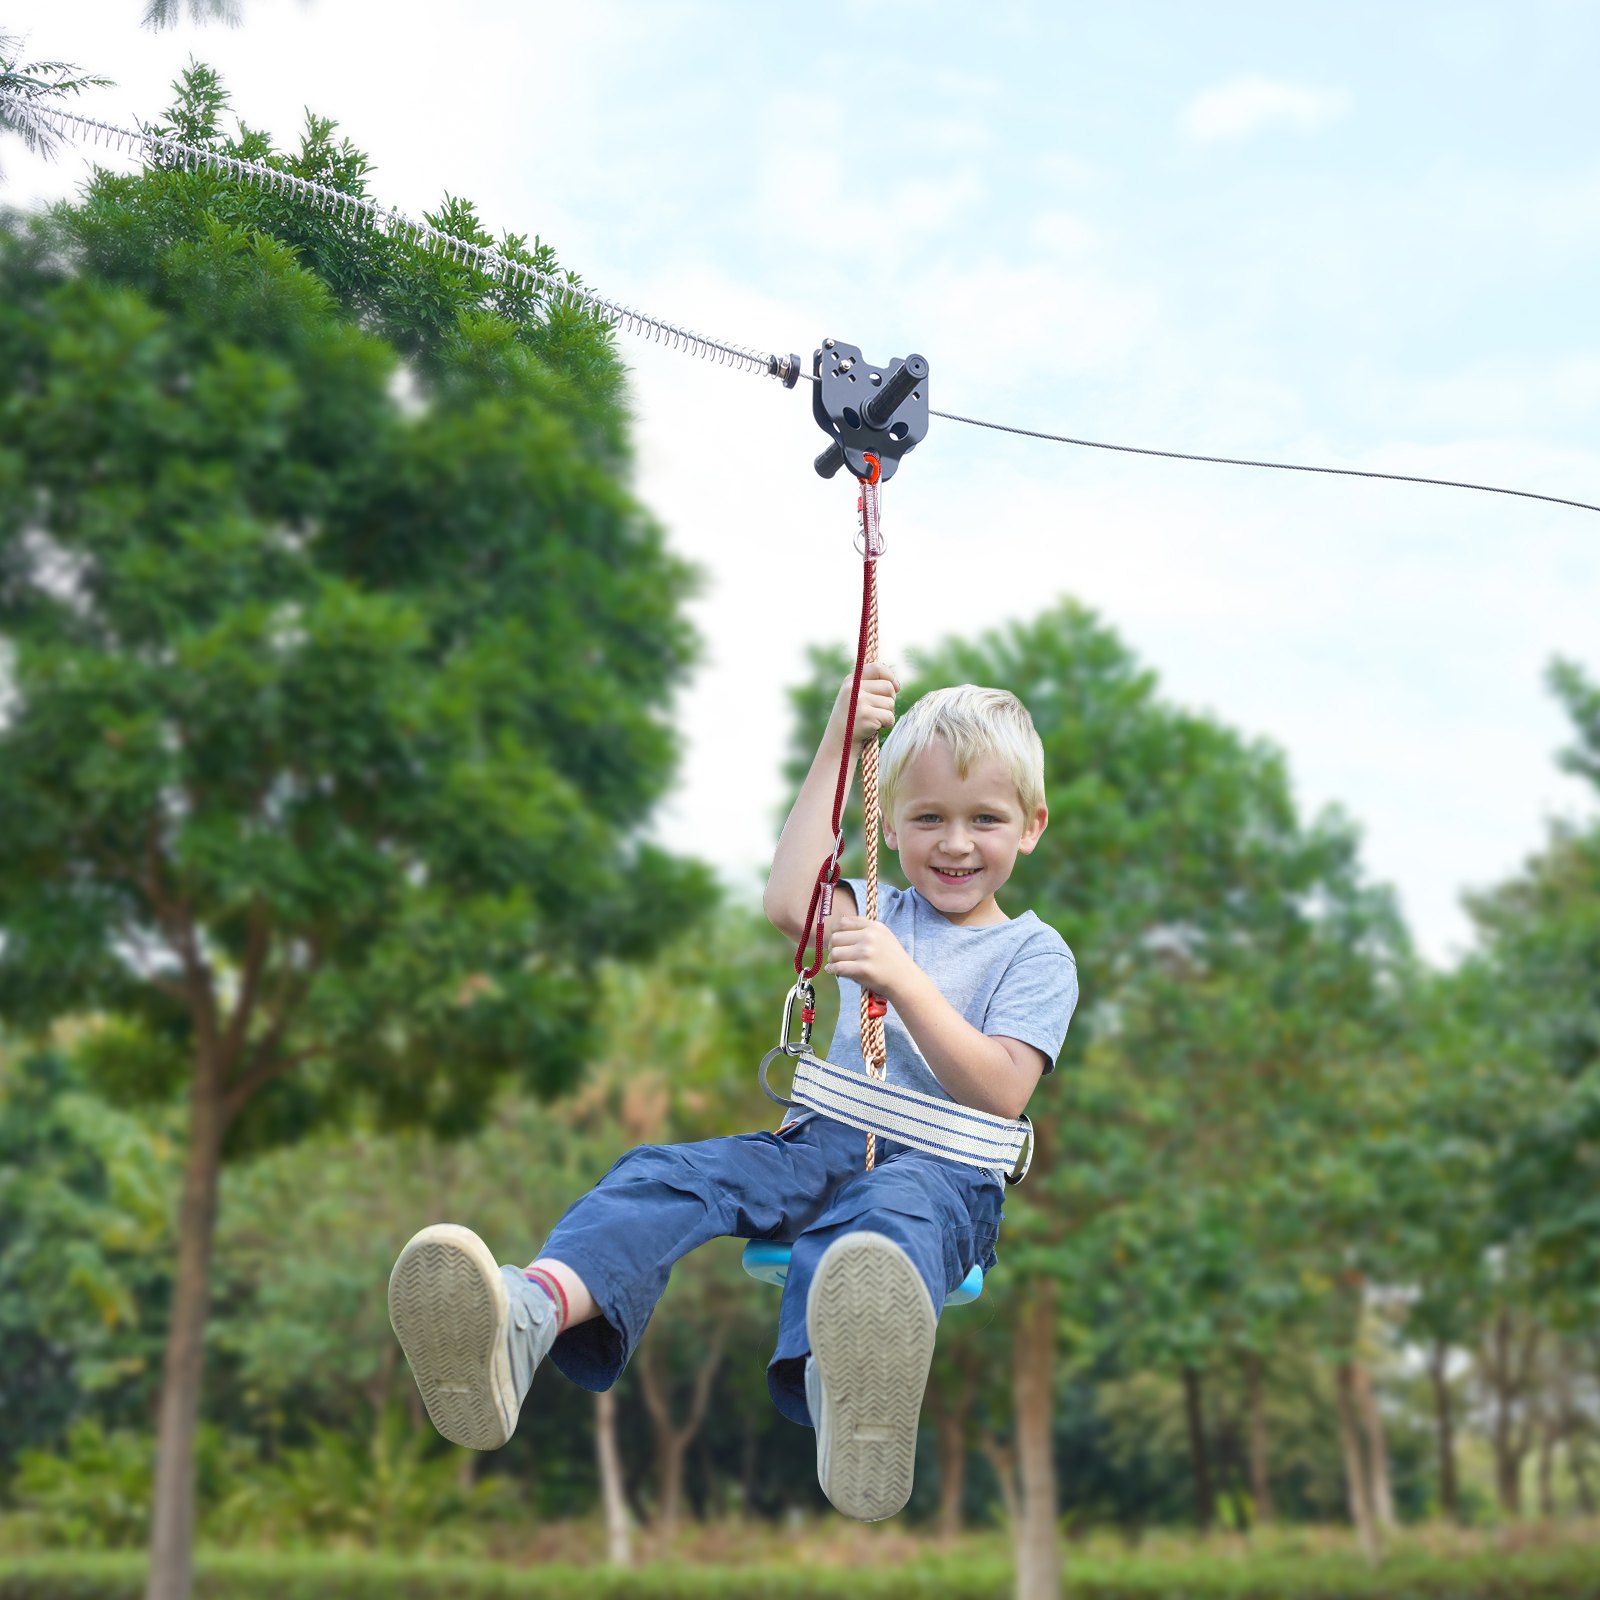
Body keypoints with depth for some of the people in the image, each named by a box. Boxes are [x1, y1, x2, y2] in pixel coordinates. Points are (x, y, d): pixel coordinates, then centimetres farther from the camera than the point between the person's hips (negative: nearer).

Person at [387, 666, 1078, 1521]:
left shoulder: (1037, 954, 12)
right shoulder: (887, 913, 26)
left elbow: (999, 1095, -3)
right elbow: (788, 904, 4)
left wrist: (904, 982, -15)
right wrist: (834, 749, 5)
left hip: (942, 1164, -5)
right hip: (823, 1138, 5)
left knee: (894, 1204, -42)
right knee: (667, 1172, -26)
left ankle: (845, 1382, -80)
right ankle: (527, 1314, -58)